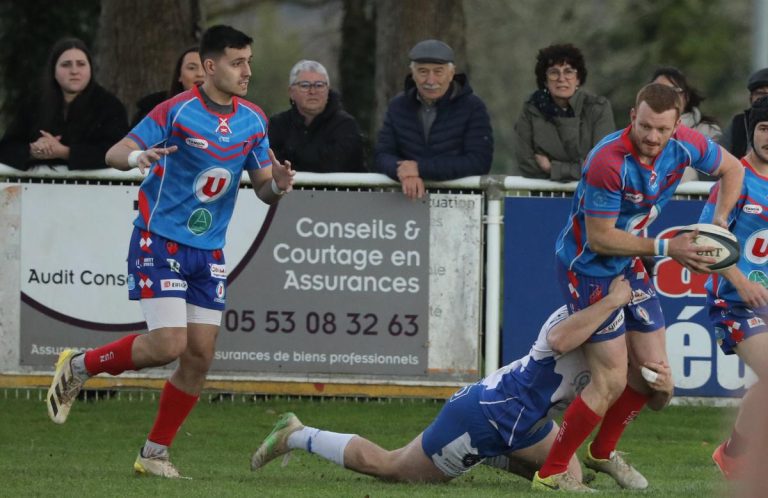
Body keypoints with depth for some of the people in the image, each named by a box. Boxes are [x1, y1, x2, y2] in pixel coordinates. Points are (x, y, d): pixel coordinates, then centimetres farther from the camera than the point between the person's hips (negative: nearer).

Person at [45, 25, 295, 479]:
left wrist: (276, 185, -14)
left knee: (200, 356, 0)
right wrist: (137, 156, -38)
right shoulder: (178, 112, -14)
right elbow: (114, 153, -15)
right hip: (160, 242, -6)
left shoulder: (253, 120, 3)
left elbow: (263, 186, 10)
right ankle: (78, 367, 7)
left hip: (209, 253, 6)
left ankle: (155, 454, 13)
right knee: (167, 345, -17)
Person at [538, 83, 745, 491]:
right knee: (612, 381, -11)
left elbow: (731, 169, 9)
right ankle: (550, 474, 1)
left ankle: (602, 453, 33)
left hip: (628, 265, 7)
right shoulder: (608, 162, -33)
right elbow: (600, 238, -27)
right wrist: (665, 248, -26)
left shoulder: (685, 146, -13)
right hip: (587, 269, -7)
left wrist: (719, 220, -3)